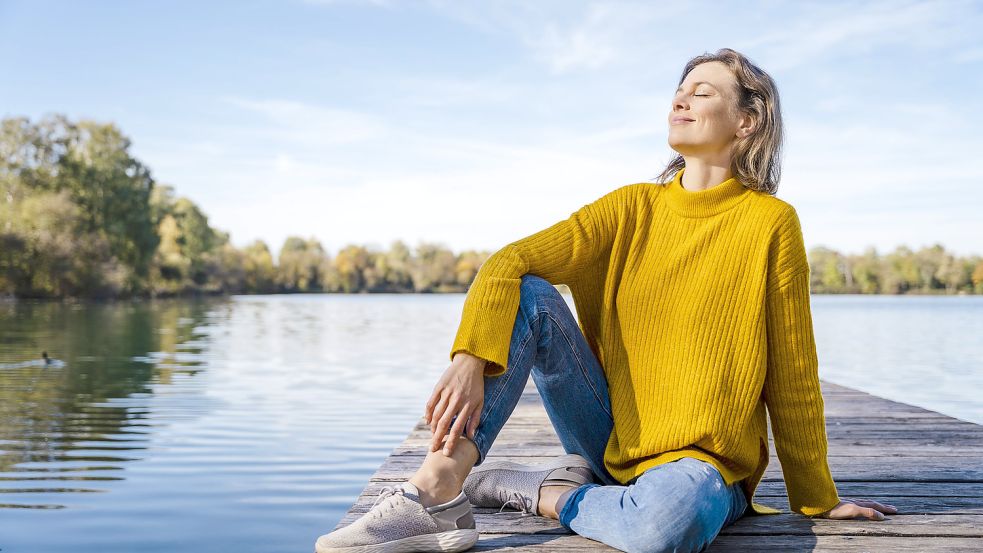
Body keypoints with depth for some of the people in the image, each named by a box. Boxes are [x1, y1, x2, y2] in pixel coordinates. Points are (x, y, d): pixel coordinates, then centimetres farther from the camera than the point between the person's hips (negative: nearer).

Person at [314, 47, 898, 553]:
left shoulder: (771, 223, -8)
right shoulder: (632, 207, 2)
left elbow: (793, 376, -3)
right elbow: (510, 261, -10)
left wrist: (818, 501, 4)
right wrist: (471, 358, -28)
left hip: (702, 460, -3)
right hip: (612, 436, 4)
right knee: (527, 295, -15)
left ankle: (544, 493, -11)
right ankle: (436, 494, -23)